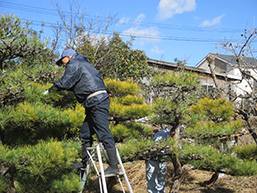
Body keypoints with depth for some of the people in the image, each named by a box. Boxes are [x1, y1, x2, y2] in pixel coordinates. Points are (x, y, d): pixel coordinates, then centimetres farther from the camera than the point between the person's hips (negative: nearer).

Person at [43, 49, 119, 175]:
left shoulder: (74, 65, -2)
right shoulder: (83, 64, 28)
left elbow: (64, 83, -8)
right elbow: (75, 85, 29)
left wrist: (50, 89, 8)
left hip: (97, 102, -11)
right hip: (95, 104, 11)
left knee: (103, 134, -12)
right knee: (85, 132, 16)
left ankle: (114, 166, -12)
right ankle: (85, 161, 26)